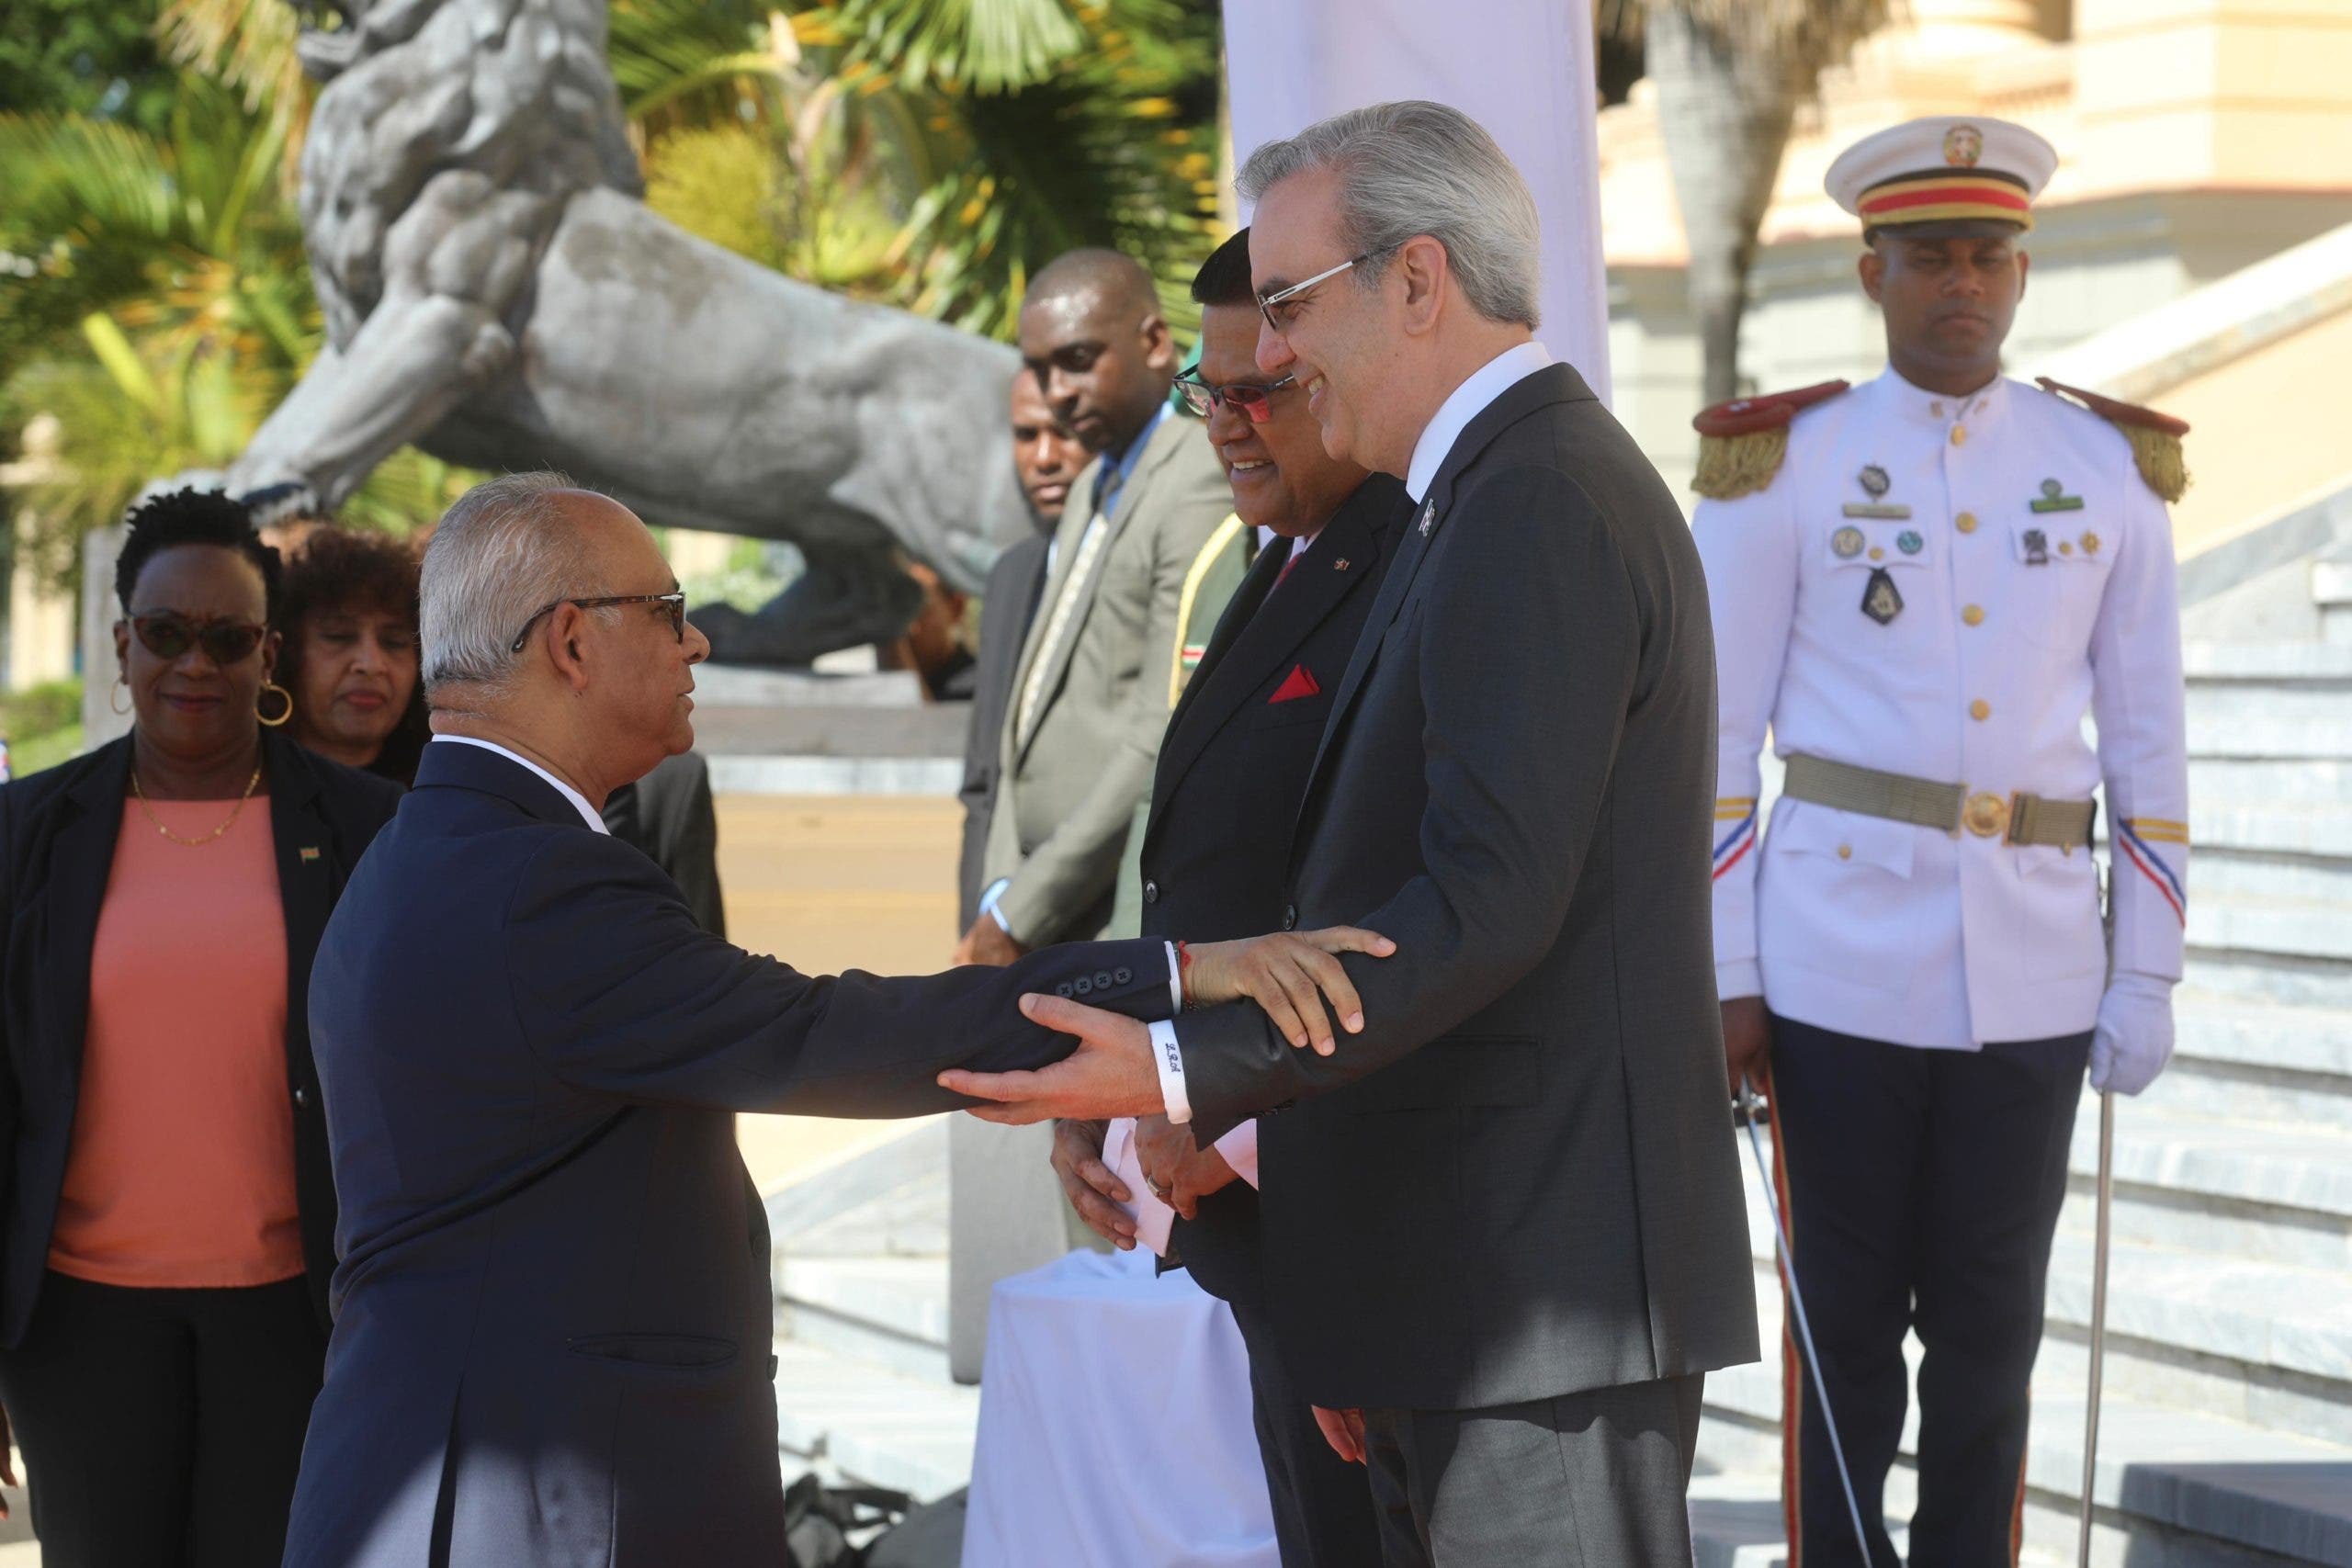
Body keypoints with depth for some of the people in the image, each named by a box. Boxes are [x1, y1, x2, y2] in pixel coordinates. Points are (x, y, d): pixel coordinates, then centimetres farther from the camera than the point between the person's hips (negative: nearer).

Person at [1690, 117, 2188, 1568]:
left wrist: (2149, 977, 5)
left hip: (2032, 969, 2)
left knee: (1990, 1325, 6)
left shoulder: (2110, 468, 7)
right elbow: (1717, 739, 2)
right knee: (1848, 1324, 3)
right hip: (1840, 955, -2)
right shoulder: (1784, 466, 1)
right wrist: (1725, 977, -2)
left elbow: (2149, 743, 9)